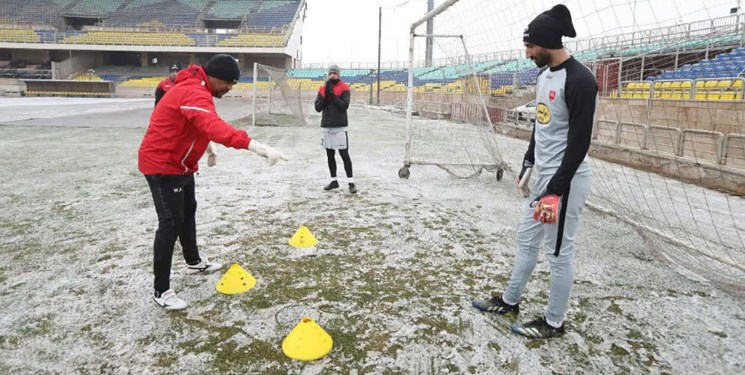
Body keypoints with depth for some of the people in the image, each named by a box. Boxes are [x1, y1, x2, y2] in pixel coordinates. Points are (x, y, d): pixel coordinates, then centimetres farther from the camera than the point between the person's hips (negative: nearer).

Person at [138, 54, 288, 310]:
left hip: (179, 163, 11)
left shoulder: (195, 89, 6)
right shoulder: (194, 93, -29)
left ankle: (194, 262, 44)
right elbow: (214, 126, -48)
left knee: (188, 211, 23)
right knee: (171, 223, -10)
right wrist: (255, 146, -60)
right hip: (162, 164, -11)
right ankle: (161, 291, 0)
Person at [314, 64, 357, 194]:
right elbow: (318, 108, 4)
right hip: (326, 126, 5)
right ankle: (334, 181, 19)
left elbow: (344, 106, -14)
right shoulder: (322, 89, 10)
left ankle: (351, 182, -4)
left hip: (340, 127, -5)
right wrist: (325, 96, -10)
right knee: (330, 155, 10)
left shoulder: (344, 88, -2)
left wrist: (332, 94, -18)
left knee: (344, 154, -7)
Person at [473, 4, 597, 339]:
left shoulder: (579, 80, -19)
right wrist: (527, 167, 23)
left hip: (565, 181, -10)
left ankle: (553, 322, 19)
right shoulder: (544, 76, 11)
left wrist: (556, 191, -24)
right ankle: (510, 301, 35)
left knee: (558, 252, 2)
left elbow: (579, 142, -22)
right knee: (526, 240, 18)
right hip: (541, 176, 10)